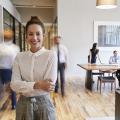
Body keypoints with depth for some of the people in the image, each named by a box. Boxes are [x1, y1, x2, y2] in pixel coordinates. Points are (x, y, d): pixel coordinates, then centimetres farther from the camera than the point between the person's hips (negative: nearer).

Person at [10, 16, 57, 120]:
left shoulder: (51, 55, -10)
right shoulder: (19, 57, -1)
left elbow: (49, 85, -16)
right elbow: (14, 84, -9)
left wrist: (24, 88, -11)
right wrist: (36, 84, -21)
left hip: (43, 103, -2)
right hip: (23, 104, 3)